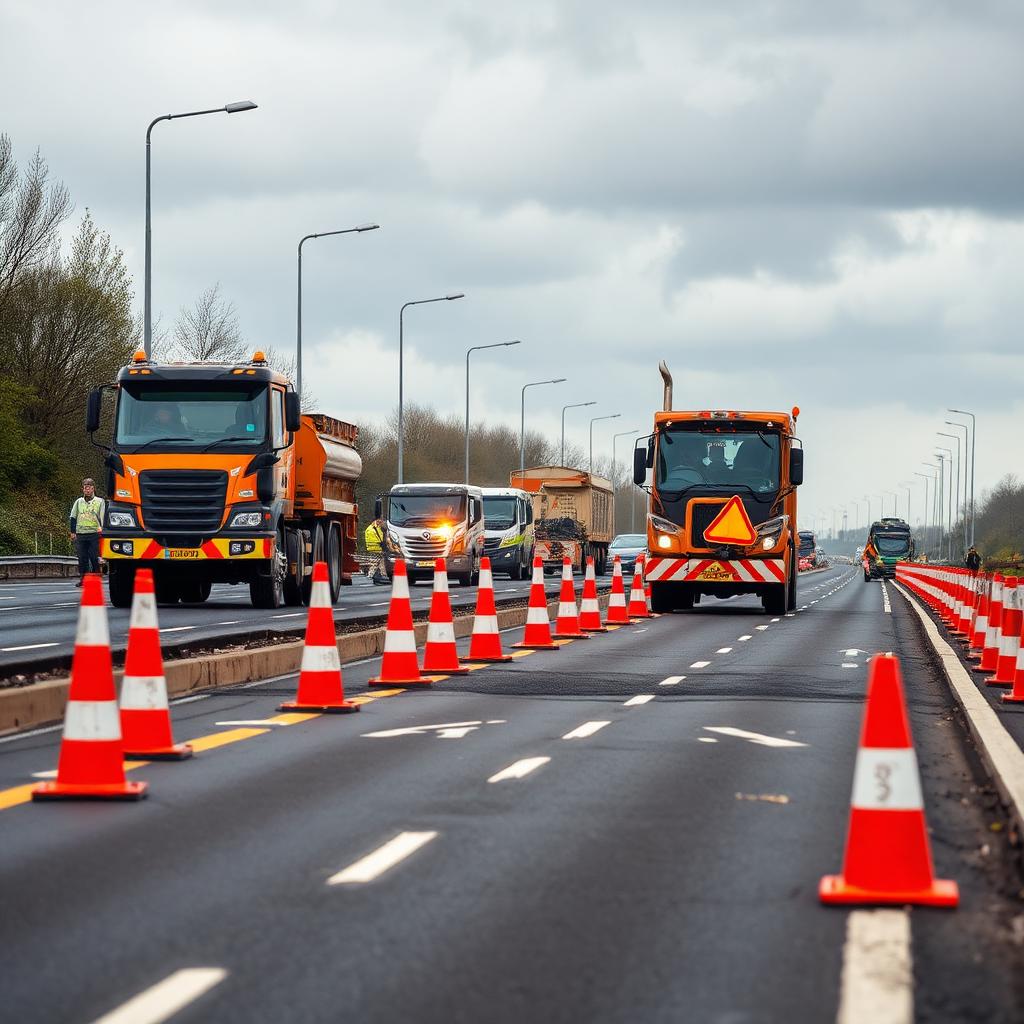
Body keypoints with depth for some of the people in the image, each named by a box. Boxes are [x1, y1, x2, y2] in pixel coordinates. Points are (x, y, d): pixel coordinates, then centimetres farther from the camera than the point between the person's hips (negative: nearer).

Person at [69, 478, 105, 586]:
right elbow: (73, 517, 16)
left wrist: (101, 527, -13)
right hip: (80, 534, 2)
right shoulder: (79, 501, 15)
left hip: (94, 534, -2)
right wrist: (73, 532, 9)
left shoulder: (100, 501, 9)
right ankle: (82, 578, 4)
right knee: (82, 558, 1)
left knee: (94, 558, -5)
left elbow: (102, 516, 3)